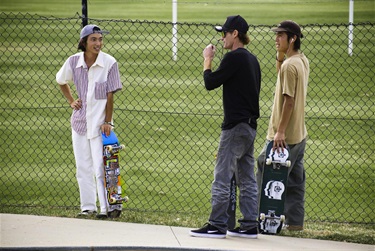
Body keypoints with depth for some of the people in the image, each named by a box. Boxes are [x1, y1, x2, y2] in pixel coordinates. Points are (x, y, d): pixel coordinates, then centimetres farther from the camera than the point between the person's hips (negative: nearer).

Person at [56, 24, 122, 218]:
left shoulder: (109, 63, -13)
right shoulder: (74, 61, -4)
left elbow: (110, 95, -11)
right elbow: (61, 81, 18)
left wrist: (107, 122, -14)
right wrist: (71, 101, 7)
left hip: (100, 120, -4)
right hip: (80, 120, 4)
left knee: (100, 166, -8)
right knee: (83, 166, 9)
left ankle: (106, 207, -2)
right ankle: (88, 206, 19)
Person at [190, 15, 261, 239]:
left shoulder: (234, 57, -14)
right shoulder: (252, 60, 15)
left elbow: (210, 83, -12)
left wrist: (207, 60, 2)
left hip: (235, 127, -9)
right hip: (250, 126, 9)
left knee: (222, 177, -7)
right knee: (247, 179, 10)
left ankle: (217, 225, -7)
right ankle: (249, 226, 12)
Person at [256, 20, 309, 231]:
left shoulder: (290, 65, -18)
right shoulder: (303, 61, 10)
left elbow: (289, 101, -21)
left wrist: (280, 132, -21)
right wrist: (281, 55, 12)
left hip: (284, 136, -10)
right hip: (299, 134, 10)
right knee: (295, 179, 11)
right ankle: (295, 221, 15)